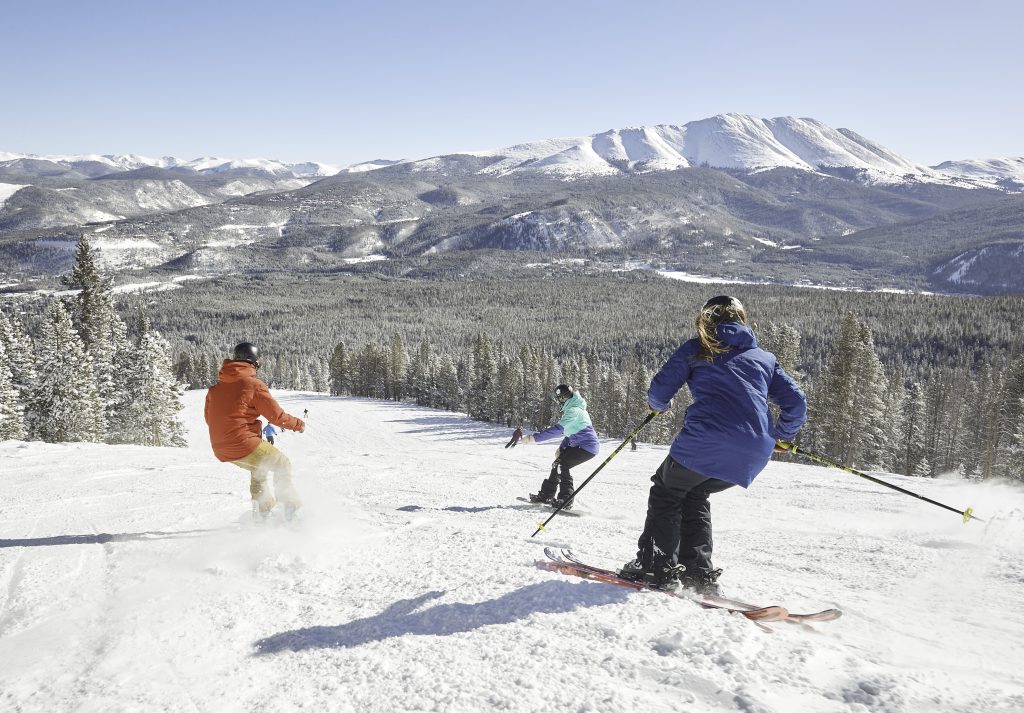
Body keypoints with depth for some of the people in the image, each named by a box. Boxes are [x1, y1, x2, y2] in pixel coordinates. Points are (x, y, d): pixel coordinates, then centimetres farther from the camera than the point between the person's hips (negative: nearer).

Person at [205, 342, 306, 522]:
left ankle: (262, 510, 29)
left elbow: (209, 417, 21)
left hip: (220, 449, 7)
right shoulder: (254, 385, -8)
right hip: (244, 444, -7)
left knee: (258, 468, 30)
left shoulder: (216, 386, 11)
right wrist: (298, 424, 11)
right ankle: (292, 508, 5)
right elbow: (277, 416, -6)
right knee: (282, 464, 11)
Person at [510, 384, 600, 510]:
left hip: (588, 447, -10)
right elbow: (570, 431, 20)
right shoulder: (574, 409, 13)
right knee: (558, 463, 11)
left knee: (562, 465, -13)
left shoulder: (573, 411, -21)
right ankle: (546, 495, 18)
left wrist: (529, 439, -35)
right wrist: (561, 448, 5)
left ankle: (566, 501, -10)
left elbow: (557, 430, -32)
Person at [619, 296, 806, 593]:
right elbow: (796, 403, 19)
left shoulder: (696, 349, 14)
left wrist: (660, 405, 32)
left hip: (707, 441, -5)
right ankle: (699, 572, 22)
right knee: (694, 494, 27)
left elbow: (659, 391, 9)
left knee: (667, 492, 19)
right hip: (754, 456, 5)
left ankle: (657, 567, 13)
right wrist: (780, 436, 36)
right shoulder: (764, 357, 24)